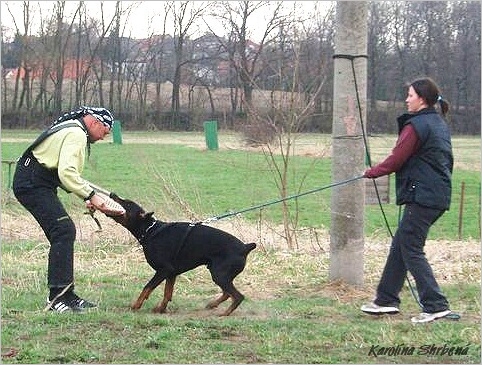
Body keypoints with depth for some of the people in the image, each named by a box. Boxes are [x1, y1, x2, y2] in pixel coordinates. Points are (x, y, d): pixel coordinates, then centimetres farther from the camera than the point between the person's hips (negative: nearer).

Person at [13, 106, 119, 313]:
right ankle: (57, 297, -20)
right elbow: (67, 173, -24)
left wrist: (87, 198, 11)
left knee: (64, 233, 9)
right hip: (33, 184, -11)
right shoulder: (76, 134, -13)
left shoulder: (72, 129, 22)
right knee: (64, 231, -17)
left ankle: (66, 295, 11)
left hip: (35, 183, 11)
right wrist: (90, 195, -19)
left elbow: (66, 173, 22)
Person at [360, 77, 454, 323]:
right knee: (400, 245, 15)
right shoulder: (440, 125, 15)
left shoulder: (416, 125, -13)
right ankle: (386, 300, 21)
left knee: (411, 249, -5)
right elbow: (447, 161, 21)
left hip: (421, 196, -10)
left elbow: (396, 160, -12)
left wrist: (372, 172, 3)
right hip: (440, 195, 10)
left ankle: (435, 305, -8)